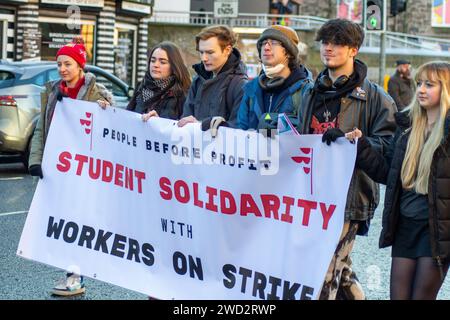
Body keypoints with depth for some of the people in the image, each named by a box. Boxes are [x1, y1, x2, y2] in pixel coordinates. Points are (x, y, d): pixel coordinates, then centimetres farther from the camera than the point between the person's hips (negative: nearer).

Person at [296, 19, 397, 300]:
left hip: (349, 195, -7)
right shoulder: (312, 94, 18)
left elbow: (388, 144, -10)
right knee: (341, 270, 14)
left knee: (325, 274, -11)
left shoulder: (374, 96, -3)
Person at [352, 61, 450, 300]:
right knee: (398, 295, 8)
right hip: (405, 224, 5)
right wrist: (361, 145, -3)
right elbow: (386, 172, 9)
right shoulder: (408, 124, 9)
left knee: (422, 295, 2)